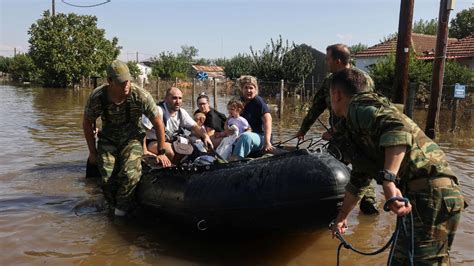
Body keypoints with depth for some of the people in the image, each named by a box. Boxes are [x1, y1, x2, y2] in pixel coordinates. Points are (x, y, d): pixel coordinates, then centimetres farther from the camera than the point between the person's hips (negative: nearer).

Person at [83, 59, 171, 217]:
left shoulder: (141, 96, -23)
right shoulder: (97, 97, -17)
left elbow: (158, 123, -11)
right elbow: (87, 123, 1)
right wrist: (93, 152, 3)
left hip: (132, 139, -1)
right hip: (108, 140, 2)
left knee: (131, 174, -25)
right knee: (108, 179, -13)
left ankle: (122, 207, 1)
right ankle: (114, 207, 18)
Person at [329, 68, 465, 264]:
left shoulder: (358, 106, -3)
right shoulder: (355, 126, 26)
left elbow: (397, 126, -26)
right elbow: (359, 181, 35)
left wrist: (388, 180, -33)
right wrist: (341, 217, 42)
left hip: (430, 193, -10)